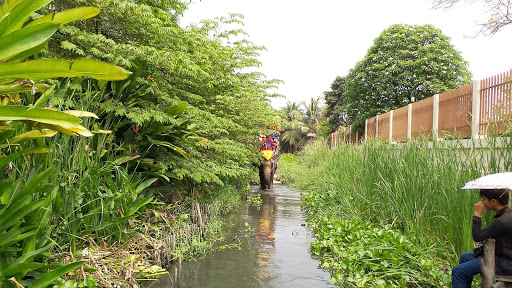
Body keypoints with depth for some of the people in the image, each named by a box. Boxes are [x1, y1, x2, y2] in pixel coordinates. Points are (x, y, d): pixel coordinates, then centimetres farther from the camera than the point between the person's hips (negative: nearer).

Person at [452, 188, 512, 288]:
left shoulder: (503, 221, -28)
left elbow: (477, 237, -21)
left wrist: (477, 215, -17)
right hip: (500, 255, 10)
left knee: (458, 271, -13)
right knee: (464, 257, 24)